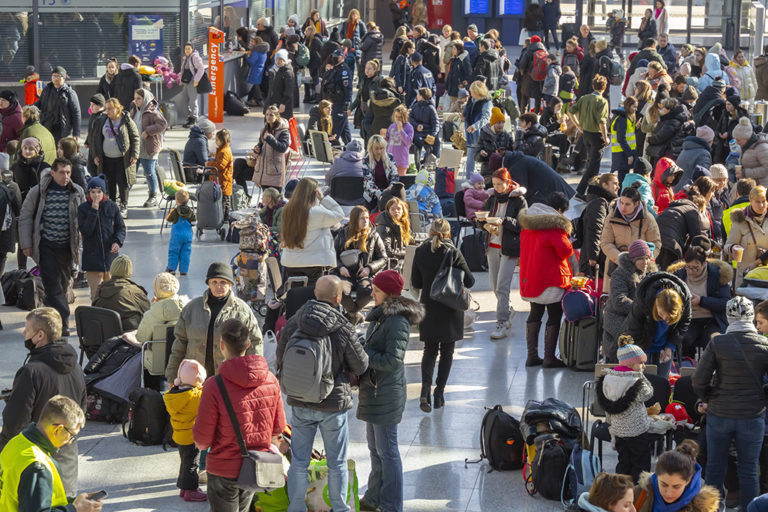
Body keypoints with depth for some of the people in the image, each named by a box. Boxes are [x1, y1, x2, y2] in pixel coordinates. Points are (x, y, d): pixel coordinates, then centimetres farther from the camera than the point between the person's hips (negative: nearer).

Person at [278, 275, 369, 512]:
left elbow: (281, 361, 5)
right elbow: (361, 366, -5)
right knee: (337, 464, 13)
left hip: (300, 403, 3)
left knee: (298, 462, 12)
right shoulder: (344, 330, -16)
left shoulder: (292, 324, -6)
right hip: (334, 404, -3)